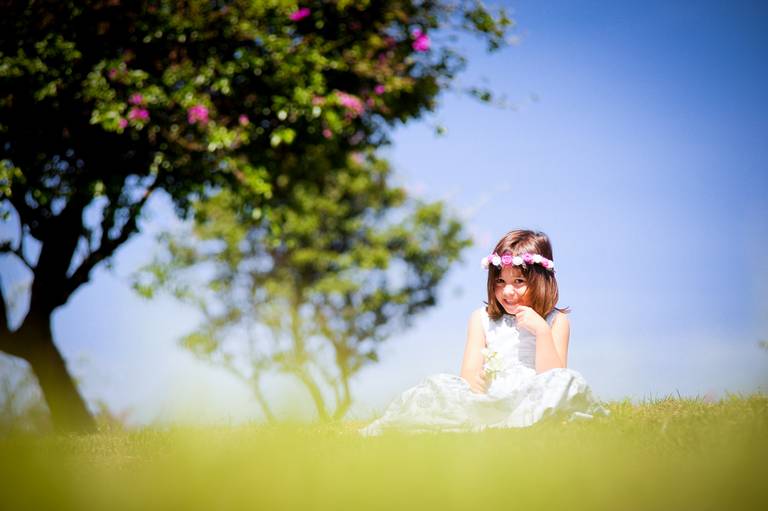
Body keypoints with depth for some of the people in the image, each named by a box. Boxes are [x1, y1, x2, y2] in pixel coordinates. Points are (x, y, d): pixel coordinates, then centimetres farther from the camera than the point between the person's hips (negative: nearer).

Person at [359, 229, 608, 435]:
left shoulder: (555, 321, 9)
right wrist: (478, 380, -20)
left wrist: (541, 330, -10)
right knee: (439, 385, -23)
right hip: (488, 399, 2)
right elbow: (468, 376, 5)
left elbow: (553, 377, -1)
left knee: (569, 381, -33)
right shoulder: (482, 319, 16)